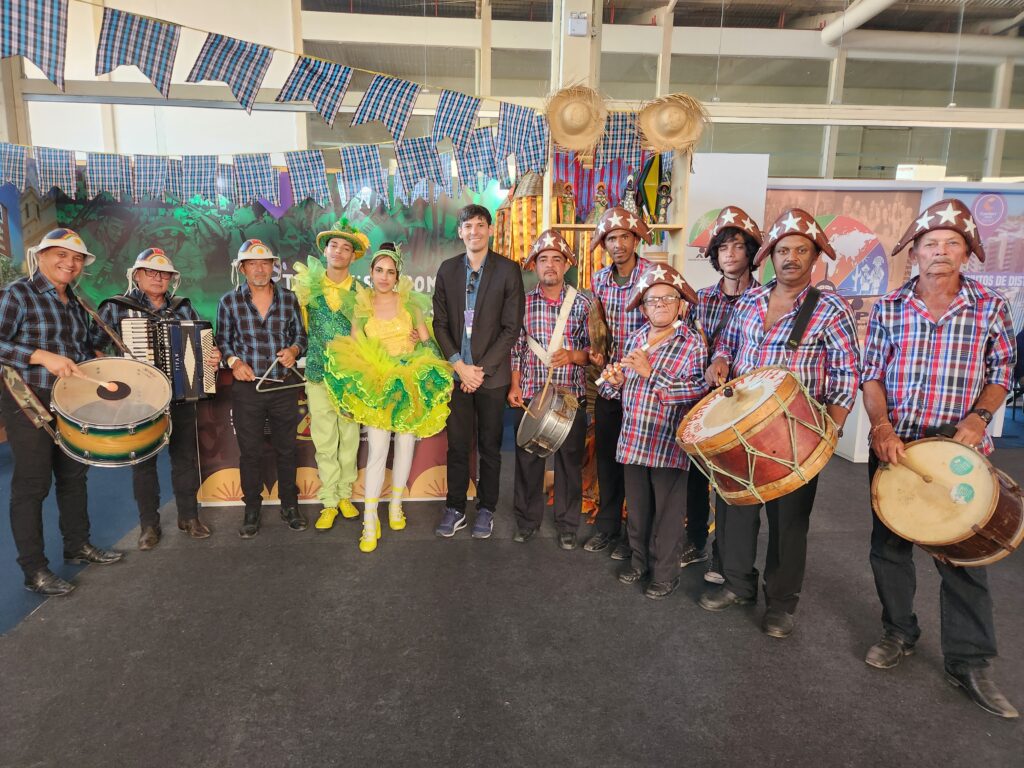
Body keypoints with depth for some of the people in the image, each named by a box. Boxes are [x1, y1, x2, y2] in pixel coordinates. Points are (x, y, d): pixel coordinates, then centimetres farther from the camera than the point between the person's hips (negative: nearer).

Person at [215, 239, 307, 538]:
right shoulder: (229, 301, -1)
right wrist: (233, 361, -11)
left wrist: (294, 350, -11)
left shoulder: (288, 298, 3)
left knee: (287, 449, 11)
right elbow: (222, 340, 7)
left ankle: (290, 506, 27)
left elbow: (300, 334, 10)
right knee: (250, 452, 7)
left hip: (283, 387, 1)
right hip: (247, 388, -1)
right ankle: (252, 510, 23)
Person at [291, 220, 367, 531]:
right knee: (324, 442, 3)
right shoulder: (307, 285, 2)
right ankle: (329, 501, 14)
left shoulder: (360, 291, 2)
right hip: (319, 374, 0)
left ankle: (345, 494, 23)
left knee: (349, 438, 8)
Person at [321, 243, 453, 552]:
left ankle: (396, 505, 27)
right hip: (377, 386, -1)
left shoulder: (410, 302, 3)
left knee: (405, 444, 8)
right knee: (377, 450, -8)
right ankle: (370, 521, 0)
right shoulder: (360, 307, 3)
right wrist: (368, 368, -8)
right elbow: (353, 349, 3)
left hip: (410, 383, 1)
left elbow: (426, 341, 8)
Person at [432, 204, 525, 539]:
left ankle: (486, 509, 24)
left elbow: (511, 328, -6)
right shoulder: (447, 269, 6)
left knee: (490, 447, 9)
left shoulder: (508, 270, -3)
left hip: (492, 374, -2)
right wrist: (460, 366, -7)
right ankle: (455, 509, 23)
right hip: (457, 372, 2)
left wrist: (482, 369, -10)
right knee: (457, 445, 9)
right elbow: (440, 323, 5)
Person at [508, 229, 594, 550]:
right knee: (527, 459, 10)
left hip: (571, 396, -1)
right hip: (529, 395, 1)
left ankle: (568, 526, 24)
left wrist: (573, 356, -18)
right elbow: (516, 349, 7)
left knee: (570, 461, 8)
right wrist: (514, 387, -1)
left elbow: (593, 350, 1)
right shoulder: (523, 303, 5)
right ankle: (527, 520, 27)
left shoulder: (582, 304, 1)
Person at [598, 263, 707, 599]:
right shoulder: (635, 339, 8)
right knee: (637, 507, 17)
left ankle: (665, 573, 24)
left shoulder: (693, 343, -9)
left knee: (667, 512, 8)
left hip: (669, 443, -5)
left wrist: (650, 372, -23)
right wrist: (616, 382, -5)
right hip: (633, 441, 5)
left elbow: (698, 392, -21)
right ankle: (639, 559, 36)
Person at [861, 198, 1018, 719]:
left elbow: (1000, 376, 5)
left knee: (964, 557, 5)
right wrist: (881, 427, -13)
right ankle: (898, 632, 33)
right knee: (889, 546, 13)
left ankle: (969, 662, 21)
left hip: (960, 451, -1)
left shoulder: (990, 308, -1)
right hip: (894, 446, 2)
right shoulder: (889, 307, 0)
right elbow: (871, 375, 1)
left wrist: (978, 416, -13)